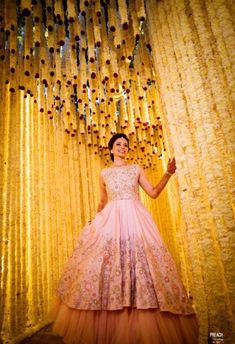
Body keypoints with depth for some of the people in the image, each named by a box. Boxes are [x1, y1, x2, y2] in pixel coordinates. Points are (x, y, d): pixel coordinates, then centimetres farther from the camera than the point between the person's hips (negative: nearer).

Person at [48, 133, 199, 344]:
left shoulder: (137, 168, 15)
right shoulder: (104, 173, 17)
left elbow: (153, 192, 10)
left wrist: (168, 173, 1)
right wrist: (96, 219, 19)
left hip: (135, 219, 0)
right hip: (110, 220, 1)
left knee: (139, 260, -7)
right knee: (105, 260, -7)